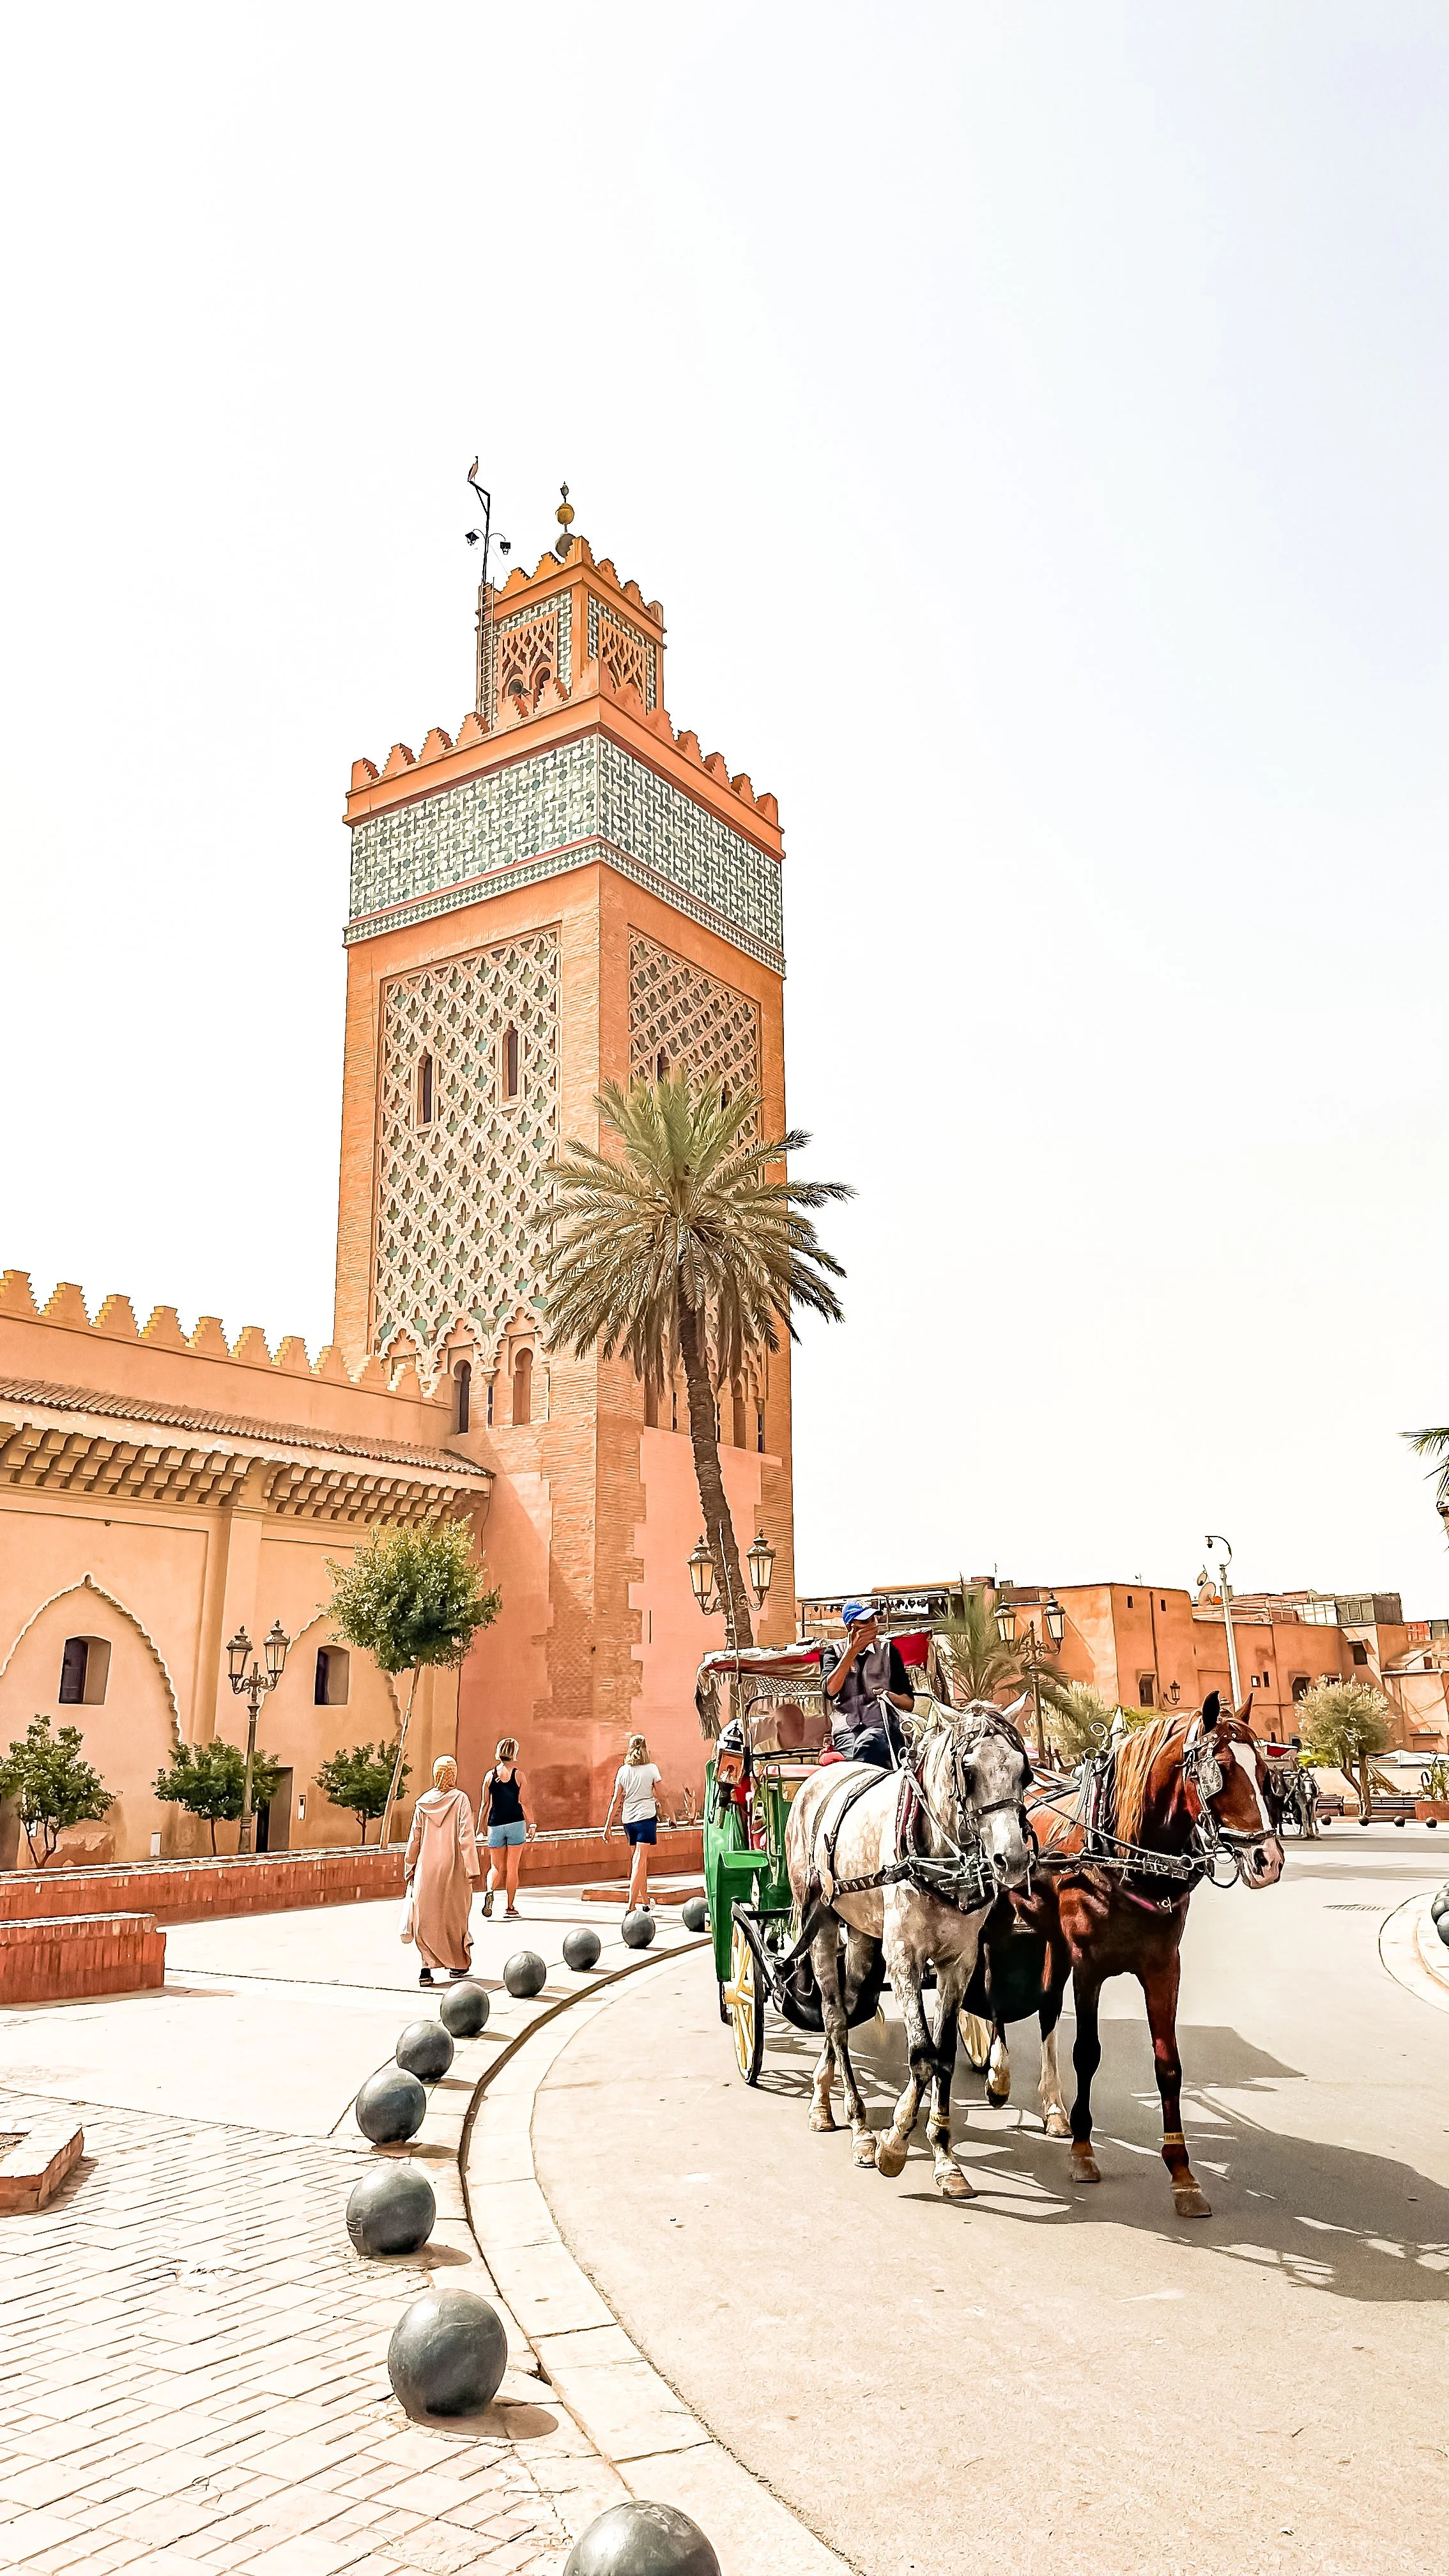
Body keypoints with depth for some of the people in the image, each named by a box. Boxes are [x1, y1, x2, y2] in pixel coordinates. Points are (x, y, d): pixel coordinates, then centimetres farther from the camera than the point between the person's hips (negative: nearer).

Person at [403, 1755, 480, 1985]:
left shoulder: (423, 1802, 2)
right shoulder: (460, 1799, -7)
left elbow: (414, 1839, 6)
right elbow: (466, 1836, -12)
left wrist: (409, 1868, 15)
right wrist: (471, 1868, -9)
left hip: (426, 1869, 2)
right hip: (453, 1868, -2)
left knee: (426, 1918, 7)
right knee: (454, 1915, 13)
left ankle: (427, 1966, -5)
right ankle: (459, 1964, 24)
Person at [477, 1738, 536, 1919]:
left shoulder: (490, 1775, 2)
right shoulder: (518, 1775, -4)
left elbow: (485, 1804, 4)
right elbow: (524, 1803, -4)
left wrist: (480, 1826, 13)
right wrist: (531, 1824, 3)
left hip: (495, 1824, 2)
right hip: (516, 1823, -2)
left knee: (496, 1867, 11)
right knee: (512, 1868, 6)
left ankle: (490, 1891, -17)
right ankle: (510, 1907, 7)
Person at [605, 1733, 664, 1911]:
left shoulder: (623, 1770, 4)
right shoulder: (652, 1768, -4)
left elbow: (616, 1799, 3)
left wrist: (608, 1825, 6)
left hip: (628, 1819, 4)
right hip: (647, 1816, -4)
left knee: (639, 1862, 18)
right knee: (639, 1863, -7)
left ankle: (646, 1903, 30)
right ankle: (631, 1908, -17)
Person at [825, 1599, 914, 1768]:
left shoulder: (888, 1649, 17)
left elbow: (909, 1703, 14)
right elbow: (830, 1691, -7)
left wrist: (889, 1696, -9)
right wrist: (852, 1651, -8)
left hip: (881, 1724, 0)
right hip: (846, 1728, 0)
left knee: (865, 1746, -36)